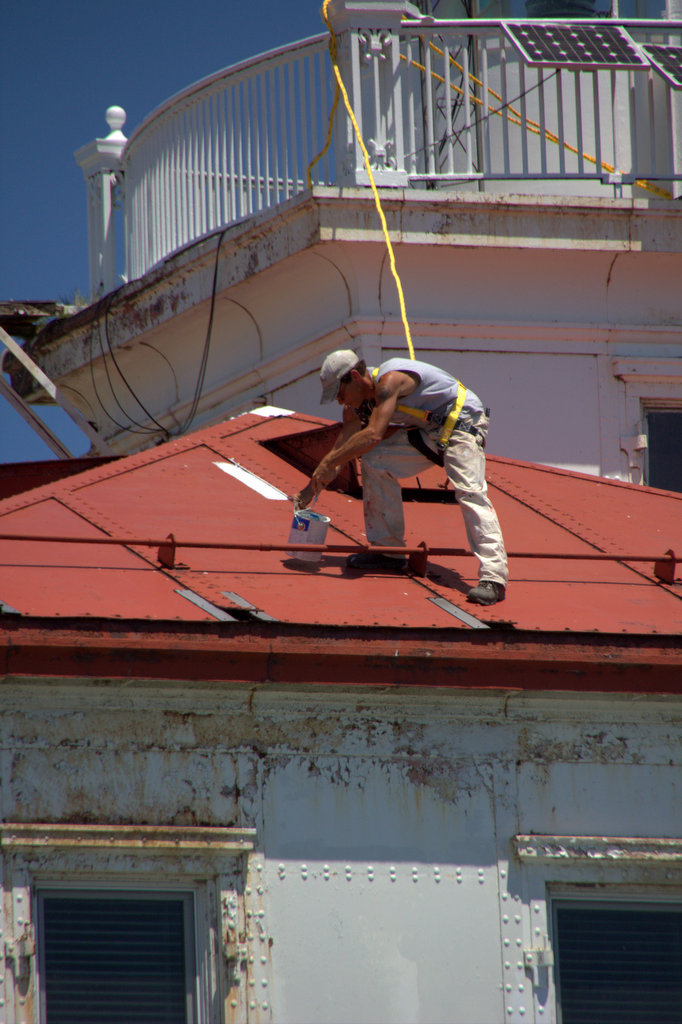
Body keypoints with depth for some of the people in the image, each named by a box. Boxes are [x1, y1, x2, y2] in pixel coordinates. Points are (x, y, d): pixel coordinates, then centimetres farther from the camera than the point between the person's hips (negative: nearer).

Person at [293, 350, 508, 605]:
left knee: (469, 490, -25)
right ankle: (387, 549, 11)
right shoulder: (357, 405, 1)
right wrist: (312, 488, 1)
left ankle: (494, 576, -33)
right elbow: (341, 447, 6)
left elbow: (373, 435, -38)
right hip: (428, 430, 9)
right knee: (375, 462, 3)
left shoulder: (389, 381, -28)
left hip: (462, 422, -9)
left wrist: (328, 464, -35)